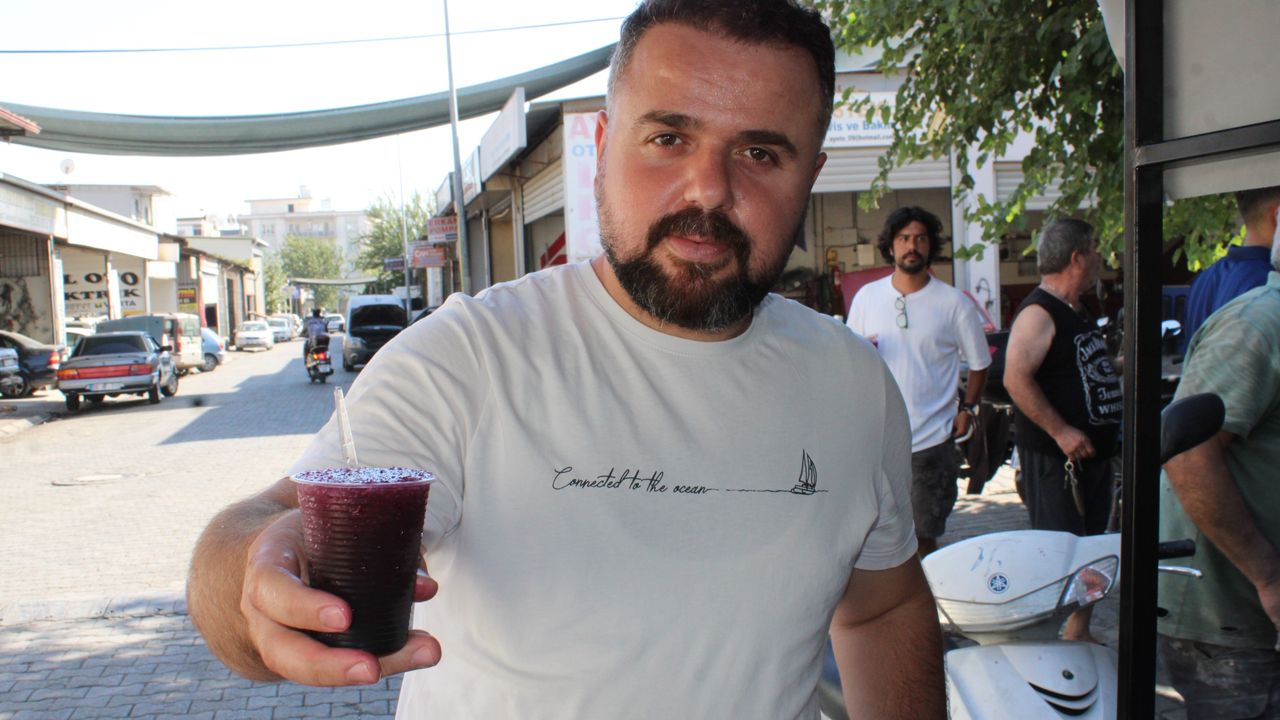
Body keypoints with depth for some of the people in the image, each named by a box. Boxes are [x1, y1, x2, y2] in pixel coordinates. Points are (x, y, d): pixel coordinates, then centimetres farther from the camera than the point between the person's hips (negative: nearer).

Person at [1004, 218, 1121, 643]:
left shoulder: (1077, 313, 17)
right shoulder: (1038, 313, -15)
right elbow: (1015, 377, -26)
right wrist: (1061, 431, -25)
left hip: (1091, 451, 10)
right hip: (1053, 458, -10)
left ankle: (1078, 633, 26)